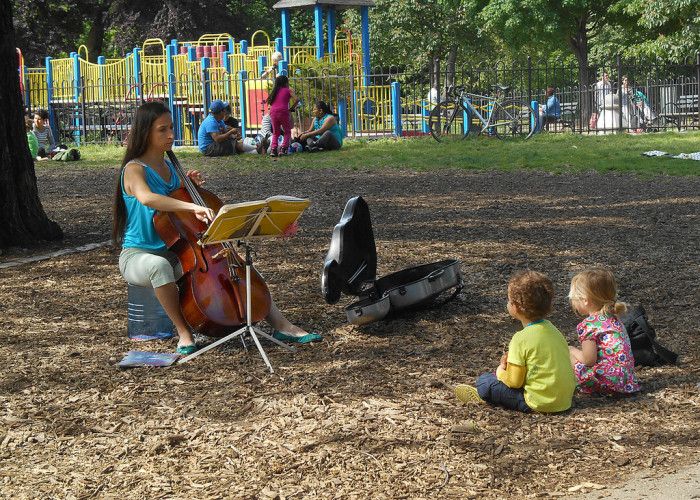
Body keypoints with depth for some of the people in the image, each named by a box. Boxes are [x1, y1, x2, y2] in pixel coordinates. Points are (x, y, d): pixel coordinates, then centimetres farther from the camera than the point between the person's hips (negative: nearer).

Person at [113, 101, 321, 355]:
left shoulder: (170, 167, 10)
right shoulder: (134, 169, -14)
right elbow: (146, 198, -37)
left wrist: (193, 187, -1)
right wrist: (193, 206, -48)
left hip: (175, 253, 7)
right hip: (137, 256, -7)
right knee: (159, 265, -43)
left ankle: (281, 325, -8)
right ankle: (183, 332, -27)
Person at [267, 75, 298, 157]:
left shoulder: (275, 91, 20)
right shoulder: (289, 90, 8)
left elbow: (269, 101, 16)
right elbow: (296, 99, -4)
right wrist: (291, 108, 8)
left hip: (273, 112, 4)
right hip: (283, 111, -4)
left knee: (275, 133, 17)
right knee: (287, 132, 11)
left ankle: (273, 149, 0)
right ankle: (283, 149, -4)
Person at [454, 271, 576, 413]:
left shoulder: (521, 339, -18)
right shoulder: (552, 329, 5)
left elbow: (514, 382, -16)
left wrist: (500, 371, 5)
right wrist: (512, 362, 11)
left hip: (540, 402, -8)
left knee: (484, 381, 4)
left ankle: (481, 396, 31)